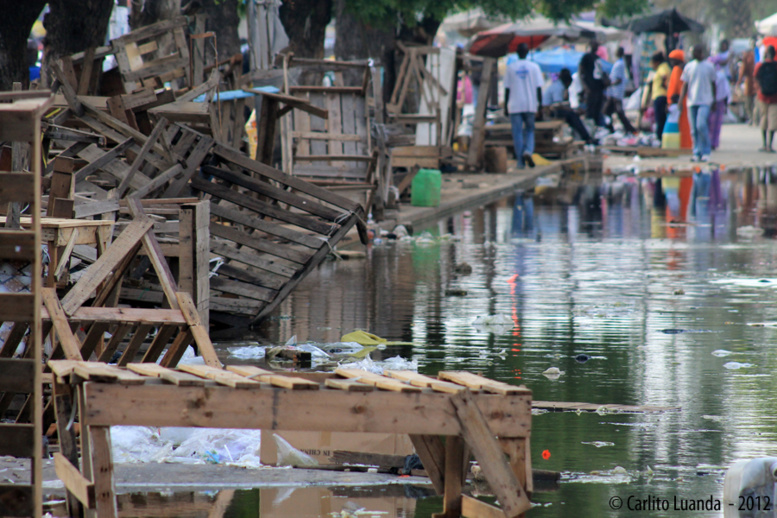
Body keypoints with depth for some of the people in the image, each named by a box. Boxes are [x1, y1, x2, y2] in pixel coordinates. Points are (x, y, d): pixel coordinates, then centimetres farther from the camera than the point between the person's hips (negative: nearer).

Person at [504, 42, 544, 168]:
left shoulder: (510, 67, 0)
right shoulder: (534, 67, 0)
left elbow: (507, 88, 1)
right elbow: (538, 87, -2)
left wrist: (505, 106, 6)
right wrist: (540, 102, 5)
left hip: (515, 106, -1)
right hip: (530, 105, 1)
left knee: (517, 133, 3)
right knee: (530, 130, 15)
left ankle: (520, 162, -1)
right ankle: (528, 151, -12)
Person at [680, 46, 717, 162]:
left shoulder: (709, 66, 4)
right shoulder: (689, 67, 10)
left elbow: (713, 84, 10)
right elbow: (685, 85, 11)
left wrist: (714, 101, 9)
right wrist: (681, 100, 1)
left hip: (705, 101, -3)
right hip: (692, 102, 3)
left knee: (701, 125, -18)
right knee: (694, 129, 3)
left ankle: (705, 152, -9)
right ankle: (696, 153, 10)